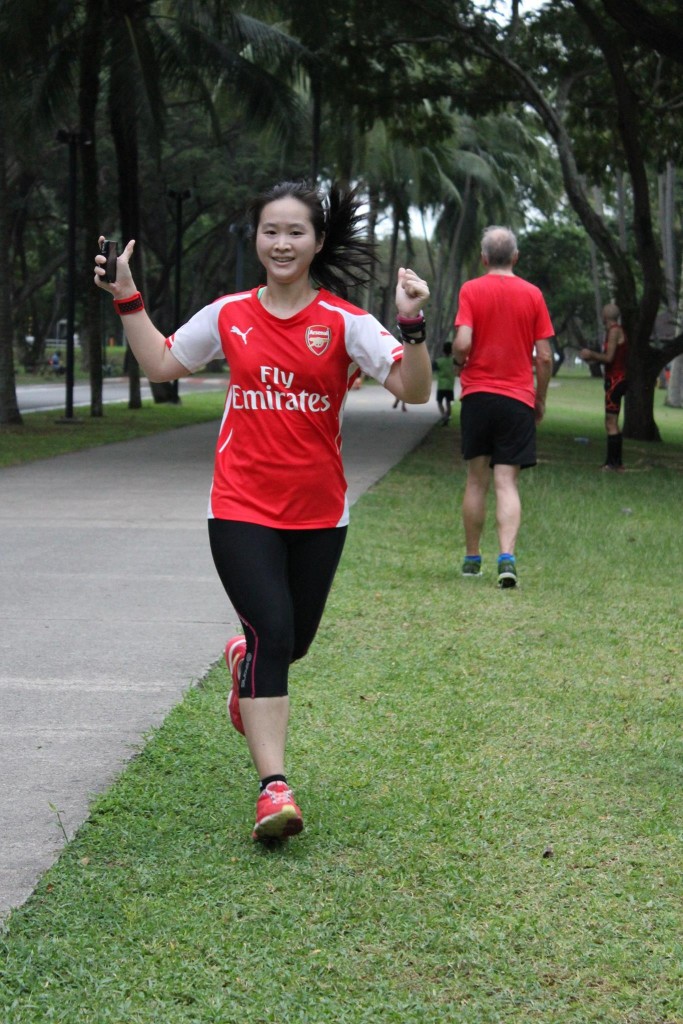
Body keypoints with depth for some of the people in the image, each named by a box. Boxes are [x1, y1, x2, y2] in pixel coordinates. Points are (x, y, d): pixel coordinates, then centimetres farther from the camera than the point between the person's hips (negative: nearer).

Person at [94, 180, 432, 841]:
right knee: (271, 633, -15)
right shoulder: (229, 316, 2)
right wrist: (127, 299, 10)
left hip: (318, 512, 1)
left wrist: (411, 324, -26)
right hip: (242, 508, -1)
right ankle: (273, 788, -14)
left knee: (294, 641, 14)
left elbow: (414, 390, -12)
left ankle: (245, 661, 53)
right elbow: (160, 364, 18)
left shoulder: (345, 323, -4)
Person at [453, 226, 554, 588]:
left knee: (476, 480, 11)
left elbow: (463, 343, -14)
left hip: (477, 395, 0)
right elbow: (544, 356, 2)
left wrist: (459, 363, 8)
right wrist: (540, 398, 14)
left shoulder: (471, 290, -2)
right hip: (518, 398, 0)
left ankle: (472, 558, 18)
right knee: (507, 482, -2)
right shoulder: (532, 294, 2)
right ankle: (506, 557, -19)